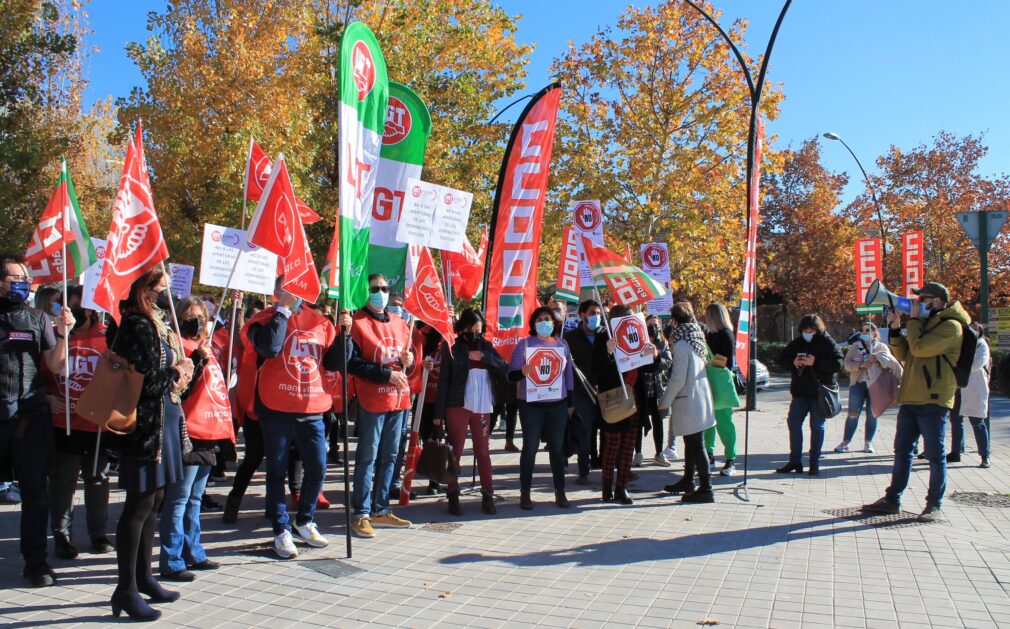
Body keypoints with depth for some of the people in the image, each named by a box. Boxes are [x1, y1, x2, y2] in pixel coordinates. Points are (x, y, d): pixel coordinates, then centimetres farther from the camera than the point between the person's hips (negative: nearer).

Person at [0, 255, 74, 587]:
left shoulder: (38, 318, 8)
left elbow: (55, 366, 3)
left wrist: (62, 334, -11)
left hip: (32, 415, 1)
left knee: (36, 490, 4)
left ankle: (35, 560, 13)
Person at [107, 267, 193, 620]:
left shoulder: (160, 326, 15)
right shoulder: (137, 327, -14)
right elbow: (144, 381, -20)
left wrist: (181, 372, 0)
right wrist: (176, 374, -6)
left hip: (164, 422, 10)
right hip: (145, 425, -9)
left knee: (152, 502, 16)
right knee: (139, 504, -4)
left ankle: (143, 577, 27)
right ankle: (126, 589, 6)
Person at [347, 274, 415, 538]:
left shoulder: (399, 323, 13)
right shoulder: (358, 323, -6)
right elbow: (352, 364, -13)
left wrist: (408, 360, -1)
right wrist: (387, 374, -16)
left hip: (398, 398, 7)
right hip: (372, 400, -7)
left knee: (389, 456, 12)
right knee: (367, 457, -2)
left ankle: (380, 511, 22)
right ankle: (361, 514, 6)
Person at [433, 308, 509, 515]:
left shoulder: (485, 345, 9)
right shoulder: (451, 346, -1)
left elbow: (504, 368, 1)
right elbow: (444, 380, -3)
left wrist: (483, 356, -14)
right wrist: (439, 412, -8)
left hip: (482, 407, 3)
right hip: (457, 406, -3)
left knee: (483, 451, 9)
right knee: (455, 451, 3)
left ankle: (487, 496, 16)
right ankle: (453, 496, 11)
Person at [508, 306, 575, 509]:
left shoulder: (562, 344, 8)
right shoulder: (524, 344, -3)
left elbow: (569, 373, 14)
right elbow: (510, 374, -7)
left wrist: (570, 402, 13)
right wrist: (522, 372, -29)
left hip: (558, 404, 3)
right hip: (531, 405, -3)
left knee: (557, 447, 8)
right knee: (530, 447, 2)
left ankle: (560, 492, 18)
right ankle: (525, 493, 10)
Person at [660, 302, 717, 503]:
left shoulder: (681, 344, -18)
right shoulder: (697, 339, 8)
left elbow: (678, 379, -18)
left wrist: (665, 402, -7)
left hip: (689, 401, -9)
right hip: (699, 398, 9)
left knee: (696, 445, -4)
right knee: (692, 443, 18)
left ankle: (706, 489, -1)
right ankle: (687, 482, 31)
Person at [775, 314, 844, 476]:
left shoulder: (828, 343, -5)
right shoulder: (796, 343, 8)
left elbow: (838, 363, -14)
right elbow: (781, 359, 11)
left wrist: (816, 362, -23)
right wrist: (793, 362, -11)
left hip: (820, 393, -4)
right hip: (800, 392, 5)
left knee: (817, 427, 3)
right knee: (793, 423, 3)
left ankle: (815, 463, 11)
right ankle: (795, 461, 12)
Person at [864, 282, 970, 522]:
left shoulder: (951, 326, -9)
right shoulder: (926, 324, 20)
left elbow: (919, 348, -20)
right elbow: (903, 354, 18)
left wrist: (914, 319, -8)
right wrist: (895, 329, 5)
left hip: (933, 401, -9)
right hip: (911, 399, 9)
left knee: (935, 455, 0)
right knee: (902, 451, 11)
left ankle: (934, 506, 9)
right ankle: (892, 500, 17)